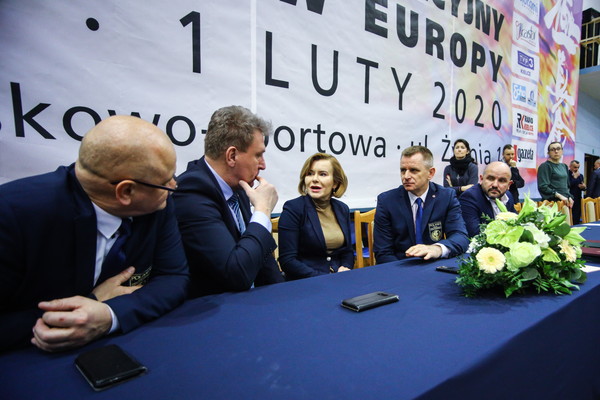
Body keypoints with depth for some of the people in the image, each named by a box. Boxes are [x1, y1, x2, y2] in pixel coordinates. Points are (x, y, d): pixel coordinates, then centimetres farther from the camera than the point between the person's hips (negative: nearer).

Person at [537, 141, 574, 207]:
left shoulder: (564, 166, 17)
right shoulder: (545, 166, -5)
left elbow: (567, 185, 22)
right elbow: (543, 187, -14)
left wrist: (569, 197, 7)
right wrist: (559, 196, -19)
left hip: (565, 201, 7)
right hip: (552, 202, -6)